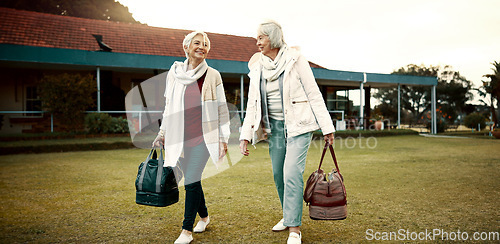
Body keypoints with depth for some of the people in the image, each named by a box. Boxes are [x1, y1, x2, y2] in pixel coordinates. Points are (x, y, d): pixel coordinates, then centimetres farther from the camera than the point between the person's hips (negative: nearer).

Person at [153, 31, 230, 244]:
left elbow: (222, 108, 4)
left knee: (191, 182, -9)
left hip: (204, 137, -3)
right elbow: (168, 107, 16)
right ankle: (204, 216, 34)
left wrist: (224, 137, 1)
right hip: (180, 137, 3)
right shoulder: (174, 74, 8)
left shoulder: (213, 76, 0)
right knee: (192, 181, 10)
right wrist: (162, 133, 13)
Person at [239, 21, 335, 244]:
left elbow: (314, 94, -6)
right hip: (275, 126, 5)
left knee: (291, 174, -14)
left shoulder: (295, 60, -6)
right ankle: (289, 215, 33)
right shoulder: (257, 67, 7)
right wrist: (246, 135, 0)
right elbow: (252, 103, 8)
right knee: (278, 174, 11)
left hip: (298, 125, -5)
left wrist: (327, 127, -8)